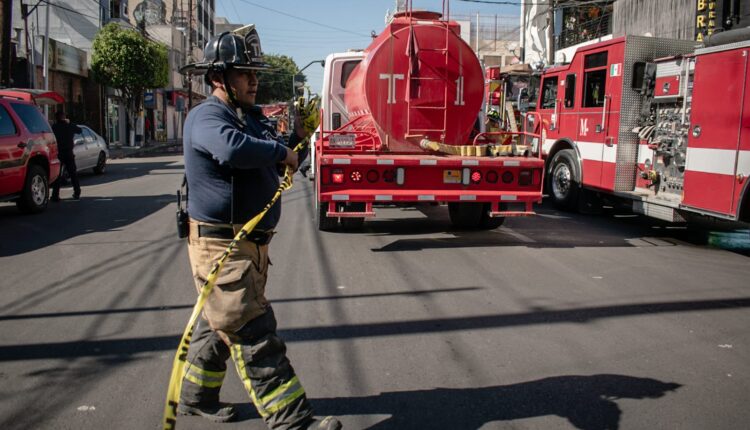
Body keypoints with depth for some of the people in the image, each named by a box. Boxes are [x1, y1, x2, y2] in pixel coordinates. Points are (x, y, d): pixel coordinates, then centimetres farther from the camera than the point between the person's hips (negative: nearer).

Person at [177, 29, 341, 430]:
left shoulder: (251, 116, 14)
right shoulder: (206, 117, -15)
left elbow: (272, 167, 22)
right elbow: (233, 149, -38)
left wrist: (297, 137, 6)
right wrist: (280, 151, -22)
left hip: (250, 244, 10)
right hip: (220, 246, -10)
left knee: (220, 323, 21)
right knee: (254, 336, -7)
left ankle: (196, 397, 39)